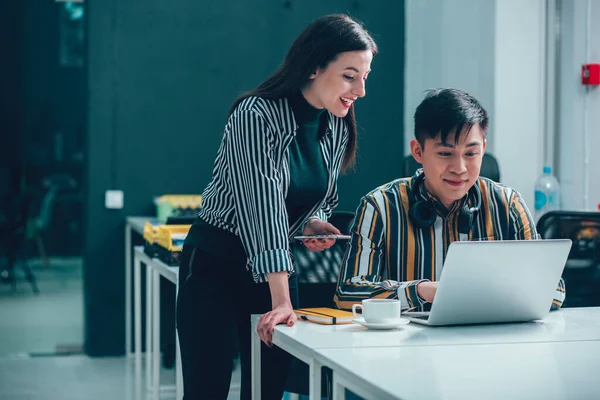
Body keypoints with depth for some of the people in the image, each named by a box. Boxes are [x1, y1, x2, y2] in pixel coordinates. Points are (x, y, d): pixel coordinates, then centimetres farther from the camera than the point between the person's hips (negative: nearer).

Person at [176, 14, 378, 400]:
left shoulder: (337, 128, 0)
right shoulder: (256, 115, -22)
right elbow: (262, 204, -30)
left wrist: (315, 223, -10)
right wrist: (282, 300, -36)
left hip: (277, 268, 6)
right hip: (215, 266, -6)